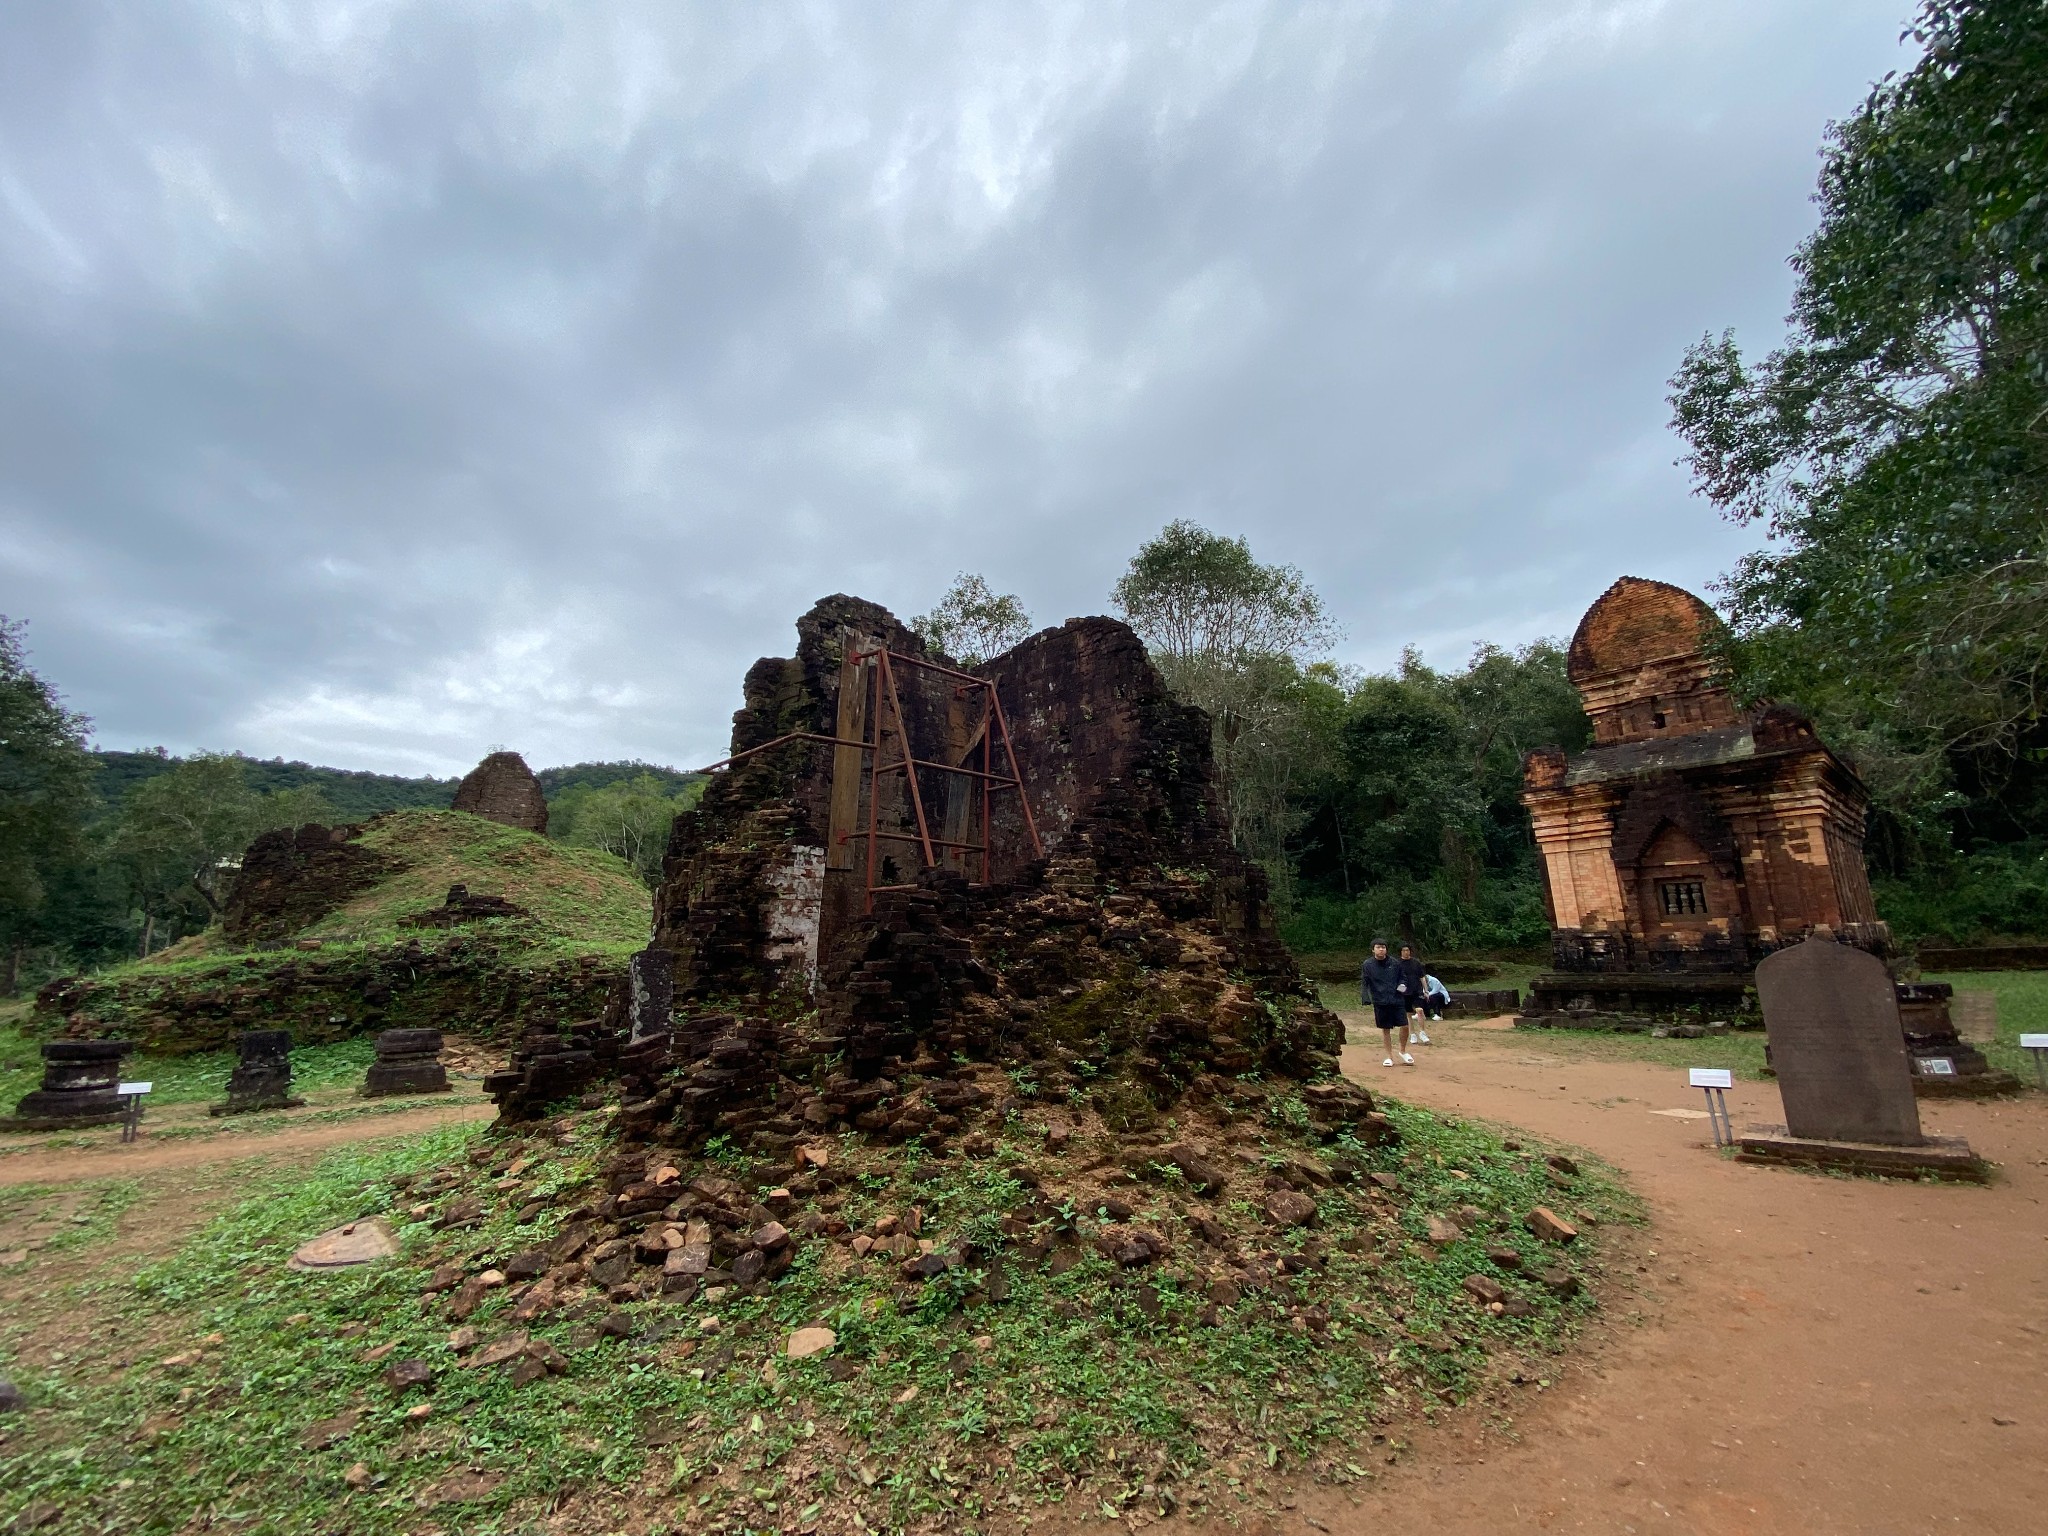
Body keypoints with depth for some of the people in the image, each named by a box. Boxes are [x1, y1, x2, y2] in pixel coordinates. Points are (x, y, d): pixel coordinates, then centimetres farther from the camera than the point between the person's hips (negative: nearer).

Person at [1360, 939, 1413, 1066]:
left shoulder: (1395, 963, 2)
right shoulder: (1367, 965, -3)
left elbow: (1402, 977, 15)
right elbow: (1364, 984, -2)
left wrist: (1402, 985, -7)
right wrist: (1367, 1001, -11)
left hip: (1397, 1000, 1)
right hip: (1380, 1002, -1)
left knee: (1404, 1026, -2)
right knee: (1385, 1029, 7)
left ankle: (1403, 1051, 24)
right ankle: (1390, 1057, 21)